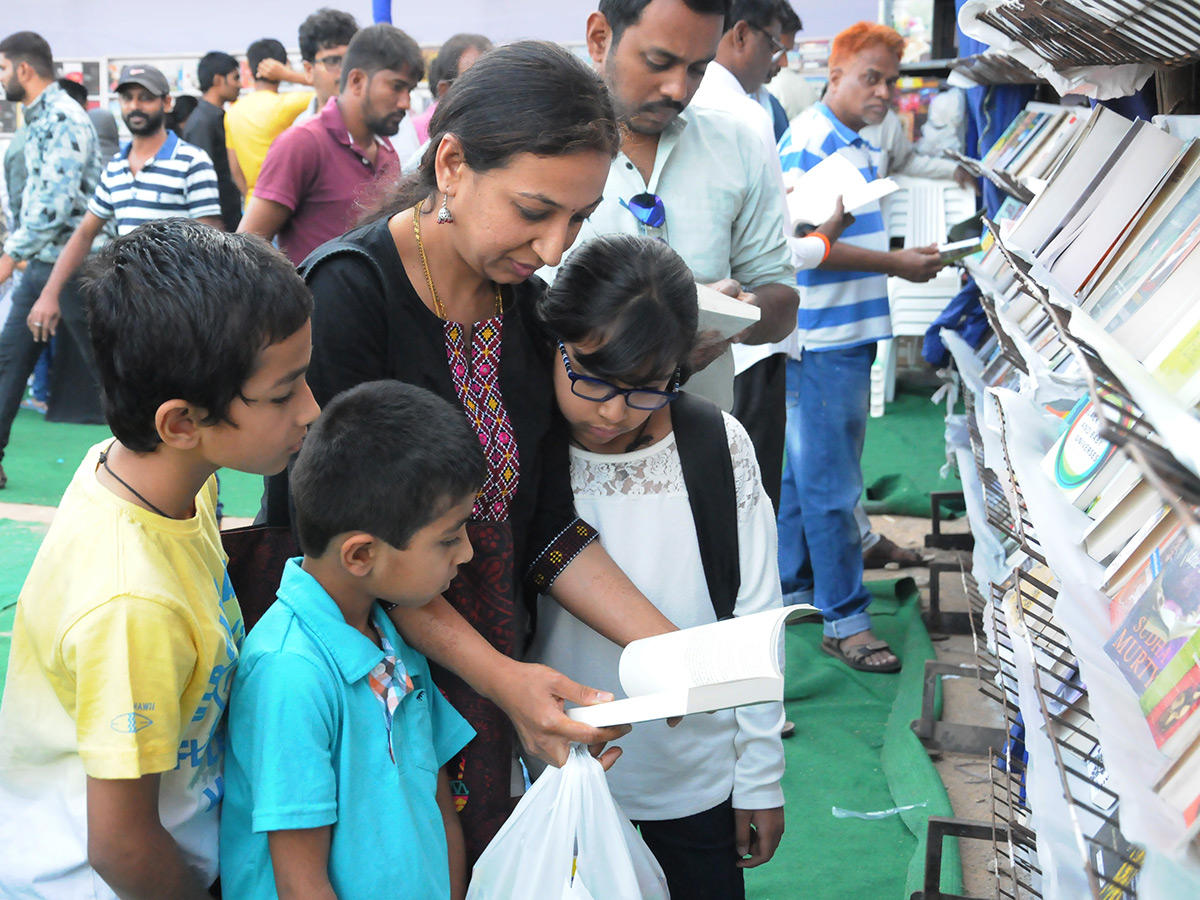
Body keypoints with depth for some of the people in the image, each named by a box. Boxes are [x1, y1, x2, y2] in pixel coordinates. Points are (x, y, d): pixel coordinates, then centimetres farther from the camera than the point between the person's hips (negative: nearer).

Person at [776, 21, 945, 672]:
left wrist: (904, 257, 13)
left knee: (804, 473, 17)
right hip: (821, 342, -10)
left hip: (848, 337, 10)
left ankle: (791, 589, 29)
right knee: (831, 487, -5)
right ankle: (844, 621, 1)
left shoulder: (857, 147, 17)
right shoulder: (807, 143, -14)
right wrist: (893, 264, -17)